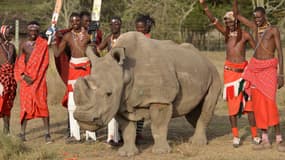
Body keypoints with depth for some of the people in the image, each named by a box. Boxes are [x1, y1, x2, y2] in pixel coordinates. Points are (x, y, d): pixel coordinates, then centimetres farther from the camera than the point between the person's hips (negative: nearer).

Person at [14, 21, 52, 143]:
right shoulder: (23, 45, 8)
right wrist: (24, 76, -10)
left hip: (39, 78, -2)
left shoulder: (43, 44, 1)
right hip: (26, 78, 2)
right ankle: (22, 132, 8)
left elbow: (45, 63, -2)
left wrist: (35, 78, -9)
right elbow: (19, 63, 5)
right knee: (25, 104, 3)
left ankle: (47, 133, -8)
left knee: (42, 104, -8)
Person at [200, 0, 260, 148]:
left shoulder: (245, 35, -1)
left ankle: (254, 135, 3)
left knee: (249, 102, -2)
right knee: (232, 103, 2)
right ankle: (235, 136, 5)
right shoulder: (226, 33, 6)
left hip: (244, 69, -2)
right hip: (229, 70, 2)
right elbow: (213, 20, -2)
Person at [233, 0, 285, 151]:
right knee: (258, 104, 2)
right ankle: (265, 140, 7)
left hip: (269, 68, -5)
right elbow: (237, 15, 13)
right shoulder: (255, 27, 9)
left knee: (269, 102, -15)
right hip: (255, 68, 5)